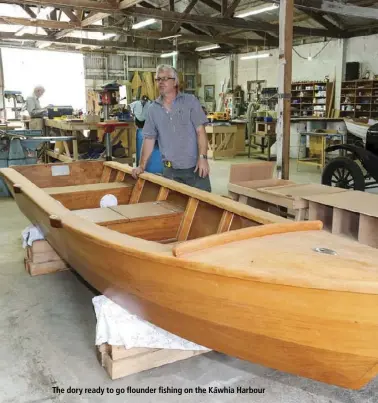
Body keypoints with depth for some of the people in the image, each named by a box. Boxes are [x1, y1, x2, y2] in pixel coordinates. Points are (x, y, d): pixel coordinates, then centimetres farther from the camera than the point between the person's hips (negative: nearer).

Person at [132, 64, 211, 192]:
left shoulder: (190, 101, 0)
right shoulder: (153, 109, 8)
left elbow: (200, 130, -6)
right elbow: (149, 139, 10)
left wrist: (203, 157, -15)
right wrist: (142, 166, 6)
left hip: (195, 167, -2)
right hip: (170, 170, 3)